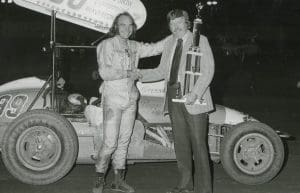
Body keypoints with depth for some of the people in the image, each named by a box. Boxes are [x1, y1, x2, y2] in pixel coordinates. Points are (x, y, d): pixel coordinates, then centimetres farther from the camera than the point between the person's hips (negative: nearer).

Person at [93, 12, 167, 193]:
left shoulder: (134, 47, 13)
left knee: (124, 141, 9)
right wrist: (128, 73, -15)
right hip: (113, 99, -6)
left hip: (131, 100, 6)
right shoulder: (107, 45, -5)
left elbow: (155, 48, 14)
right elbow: (105, 72, -13)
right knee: (110, 143, -9)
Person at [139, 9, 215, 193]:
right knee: (181, 143, 10)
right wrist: (139, 74, 6)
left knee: (198, 144, -5)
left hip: (193, 99, -5)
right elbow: (162, 71, 19)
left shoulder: (200, 40, 0)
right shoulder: (170, 42, 16)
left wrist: (195, 93, -20)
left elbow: (208, 70, -8)